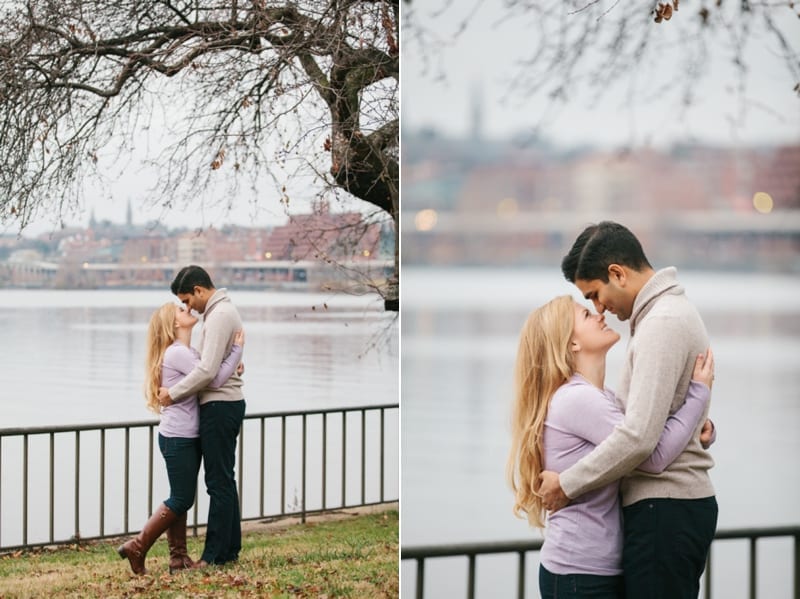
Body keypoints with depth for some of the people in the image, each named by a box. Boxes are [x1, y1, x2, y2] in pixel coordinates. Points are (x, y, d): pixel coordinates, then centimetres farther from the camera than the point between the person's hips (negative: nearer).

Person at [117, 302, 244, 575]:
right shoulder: (176, 353, -17)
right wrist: (237, 349, -11)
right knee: (181, 500, -5)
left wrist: (233, 363, 0)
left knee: (182, 499, 10)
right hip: (177, 438, -10)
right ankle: (137, 549, 1)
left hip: (188, 438, 10)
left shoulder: (189, 352, 14)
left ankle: (178, 557, 13)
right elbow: (214, 380, -20)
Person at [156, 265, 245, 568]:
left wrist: (172, 393, -14)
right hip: (227, 403, 11)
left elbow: (207, 371, -25)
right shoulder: (225, 310, 17)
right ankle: (230, 549, 18)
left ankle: (214, 554, -3)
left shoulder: (219, 316, -17)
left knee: (219, 482, -7)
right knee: (224, 481, 13)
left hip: (219, 406, -11)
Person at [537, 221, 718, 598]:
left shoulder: (661, 324, -16)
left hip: (663, 509, -11)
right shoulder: (677, 310, 18)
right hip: (685, 500, 11)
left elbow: (638, 437, -24)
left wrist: (567, 485, -16)